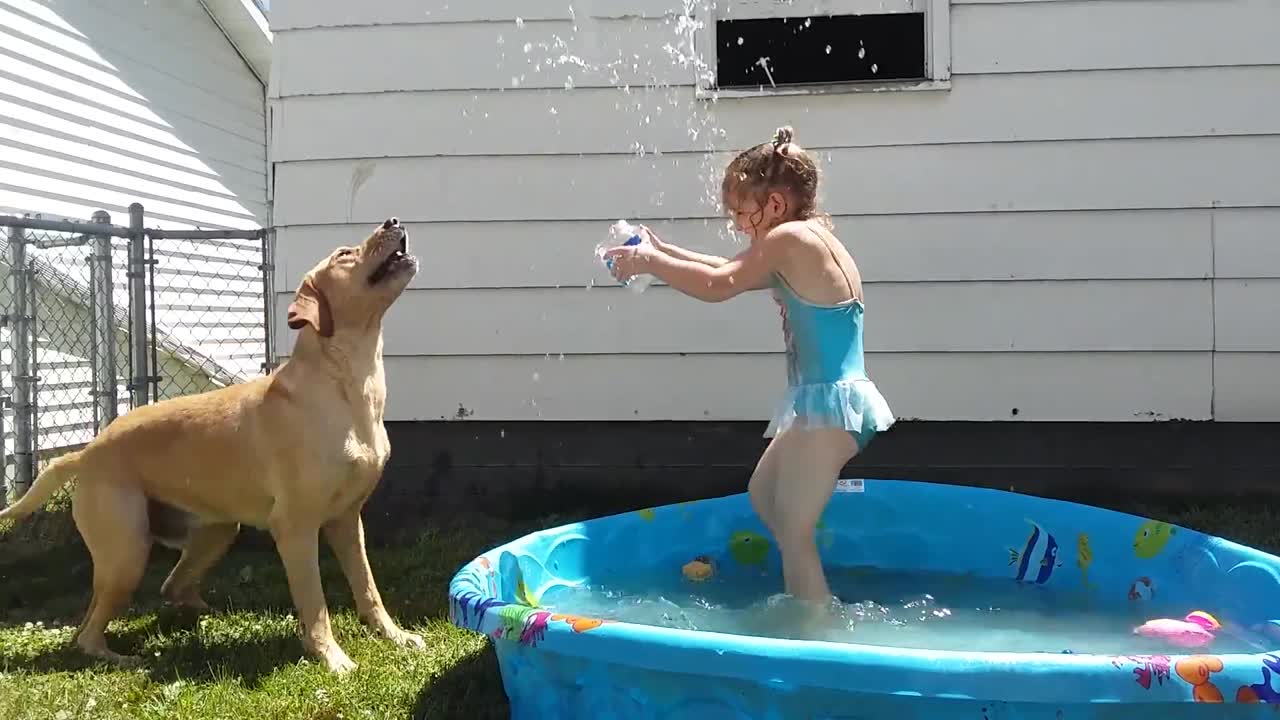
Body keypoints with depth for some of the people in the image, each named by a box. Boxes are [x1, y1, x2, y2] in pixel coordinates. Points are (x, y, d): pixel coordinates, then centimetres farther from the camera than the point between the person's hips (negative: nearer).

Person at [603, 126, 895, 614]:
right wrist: (662, 251, 18)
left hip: (829, 406, -11)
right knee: (763, 493, 25)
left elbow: (718, 286, -16)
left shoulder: (789, 239, -15)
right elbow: (733, 272, 21)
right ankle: (815, 602, 34)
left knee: (793, 531, -4)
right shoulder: (812, 242, 14)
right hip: (832, 405, 11)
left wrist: (649, 263, -4)